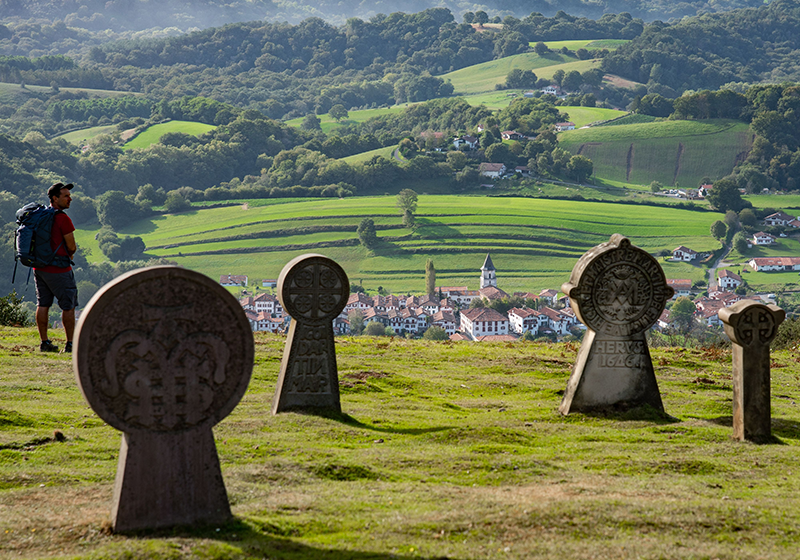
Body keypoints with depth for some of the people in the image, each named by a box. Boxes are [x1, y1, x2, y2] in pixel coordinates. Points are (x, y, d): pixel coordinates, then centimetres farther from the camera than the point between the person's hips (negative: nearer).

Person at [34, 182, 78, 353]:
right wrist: (69, 253, 11)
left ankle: (44, 342, 13)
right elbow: (72, 247, -13)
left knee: (43, 305, 11)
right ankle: (70, 344, 4)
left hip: (39, 267, 7)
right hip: (58, 270, -7)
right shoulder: (62, 218, -17)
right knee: (68, 306, 2)